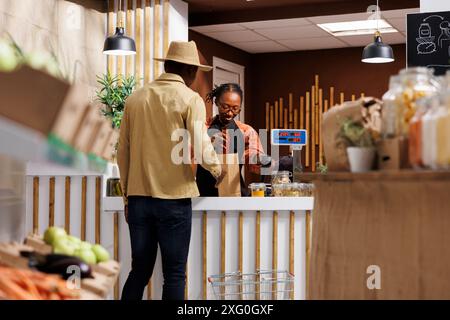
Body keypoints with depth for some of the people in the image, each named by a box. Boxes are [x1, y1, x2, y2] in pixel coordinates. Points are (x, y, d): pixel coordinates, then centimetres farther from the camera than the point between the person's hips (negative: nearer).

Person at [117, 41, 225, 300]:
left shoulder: (135, 98, 8)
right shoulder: (190, 99, -5)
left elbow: (123, 153, 9)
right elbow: (201, 148, -13)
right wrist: (217, 171, 8)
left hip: (138, 198, 5)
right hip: (174, 199, -4)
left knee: (139, 270, 13)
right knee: (174, 275, 5)